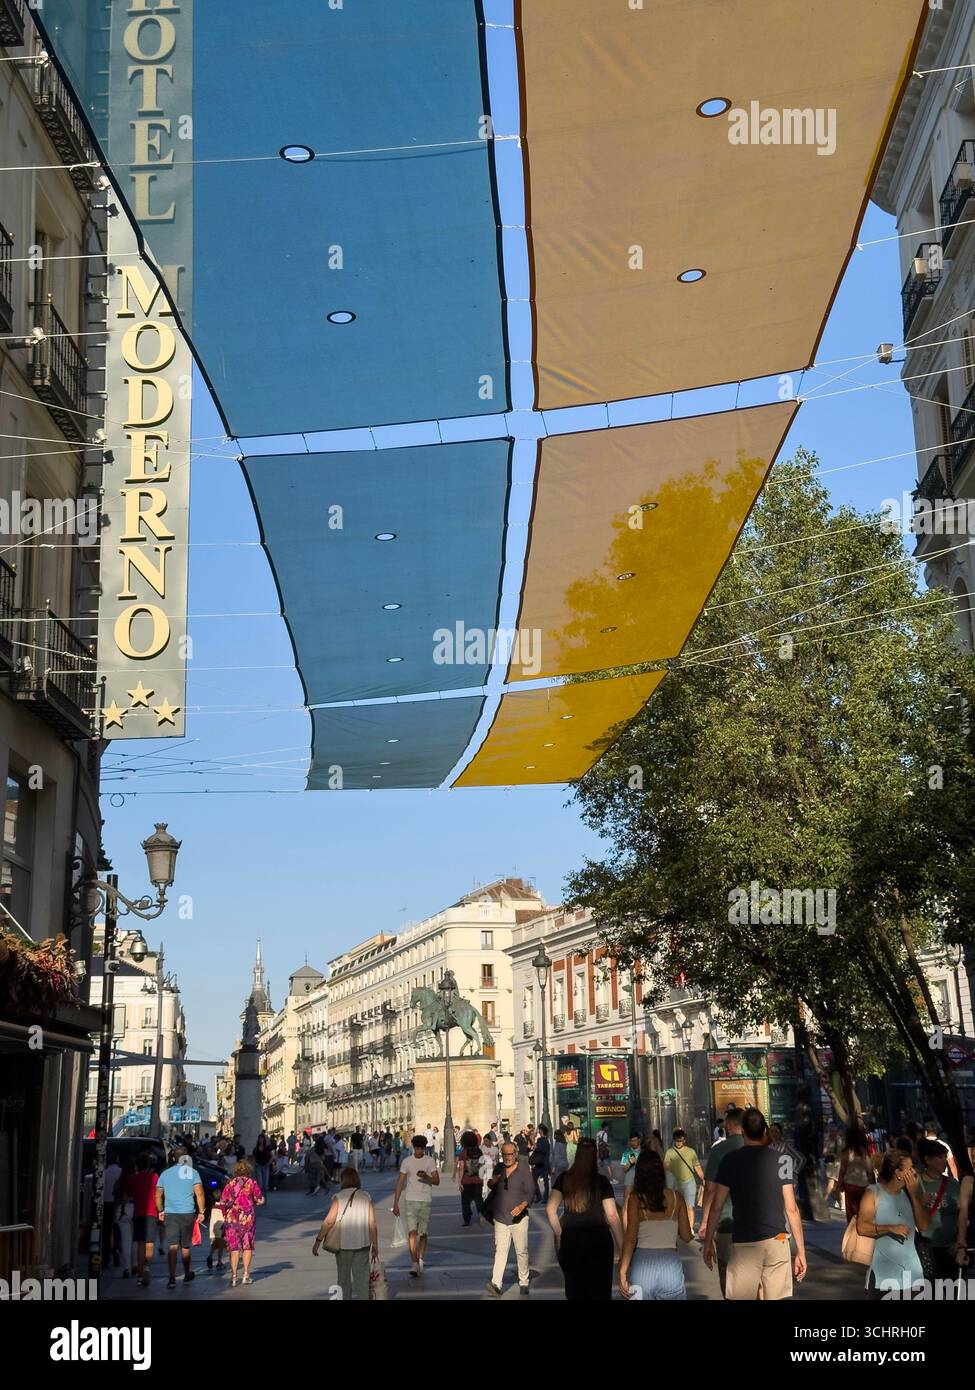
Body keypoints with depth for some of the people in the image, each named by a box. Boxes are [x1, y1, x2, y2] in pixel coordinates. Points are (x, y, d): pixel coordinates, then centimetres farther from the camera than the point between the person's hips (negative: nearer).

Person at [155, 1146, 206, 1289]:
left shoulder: (165, 1174, 5)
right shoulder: (192, 1173, -2)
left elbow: (158, 1195, 11)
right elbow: (199, 1194, -8)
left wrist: (160, 1211, 23)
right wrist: (201, 1212, -1)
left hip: (170, 1213, 0)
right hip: (188, 1213, 0)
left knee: (172, 1247, -4)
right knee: (185, 1246, 16)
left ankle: (172, 1279, -17)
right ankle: (187, 1274, 32)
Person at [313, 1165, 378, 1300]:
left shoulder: (339, 1197, -7)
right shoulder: (366, 1197, 0)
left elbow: (329, 1221, -12)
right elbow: (372, 1223, -1)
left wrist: (318, 1241, -6)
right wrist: (375, 1245, 6)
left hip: (343, 1244, -2)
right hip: (363, 1244, 2)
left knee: (344, 1277, 14)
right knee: (362, 1277, 6)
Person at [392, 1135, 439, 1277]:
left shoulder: (430, 1161, 2)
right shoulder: (406, 1161, 3)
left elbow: (437, 1181, -4)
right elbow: (400, 1183, 4)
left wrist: (426, 1177, -25)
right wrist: (395, 1204, 0)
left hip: (426, 1201, 0)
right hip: (410, 1200, 0)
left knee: (422, 1233, 7)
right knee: (412, 1232, -12)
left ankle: (420, 1261, 22)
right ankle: (414, 1264, -16)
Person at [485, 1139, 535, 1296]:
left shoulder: (524, 1169, -4)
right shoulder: (498, 1168, 9)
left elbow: (531, 1192, -8)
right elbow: (492, 1190, 24)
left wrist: (522, 1205, -26)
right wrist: (492, 1182, 0)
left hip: (518, 1218, -2)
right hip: (500, 1218, 2)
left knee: (521, 1251, 5)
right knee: (500, 1251, -7)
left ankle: (524, 1282, 20)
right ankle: (496, 1284, -14)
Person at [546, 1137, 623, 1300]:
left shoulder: (564, 1179, 1)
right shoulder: (602, 1182, -5)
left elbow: (550, 1209, -3)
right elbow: (612, 1215, -9)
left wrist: (559, 1234, 8)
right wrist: (622, 1248, -5)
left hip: (570, 1240, 2)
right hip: (599, 1239, -2)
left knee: (574, 1290, 15)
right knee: (599, 1290, 10)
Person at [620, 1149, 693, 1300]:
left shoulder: (635, 1198, -2)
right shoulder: (675, 1197, 4)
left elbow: (630, 1239, -8)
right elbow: (687, 1237, 7)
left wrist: (622, 1272, -5)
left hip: (642, 1262, -1)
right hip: (671, 1264, 2)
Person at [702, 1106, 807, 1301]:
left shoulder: (730, 1161, -1)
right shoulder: (782, 1160, 2)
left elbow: (716, 1206, 1)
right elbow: (791, 1209, 2)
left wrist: (708, 1242, 11)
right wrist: (800, 1250, 7)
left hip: (745, 1243, -2)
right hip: (778, 1241, 2)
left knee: (738, 1297, 2)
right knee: (775, 1297, 7)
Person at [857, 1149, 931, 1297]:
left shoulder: (910, 1192, 8)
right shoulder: (874, 1192, -4)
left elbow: (924, 1226, 1)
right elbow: (862, 1227, -13)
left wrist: (915, 1194, -5)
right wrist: (891, 1228, -21)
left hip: (910, 1269, 4)